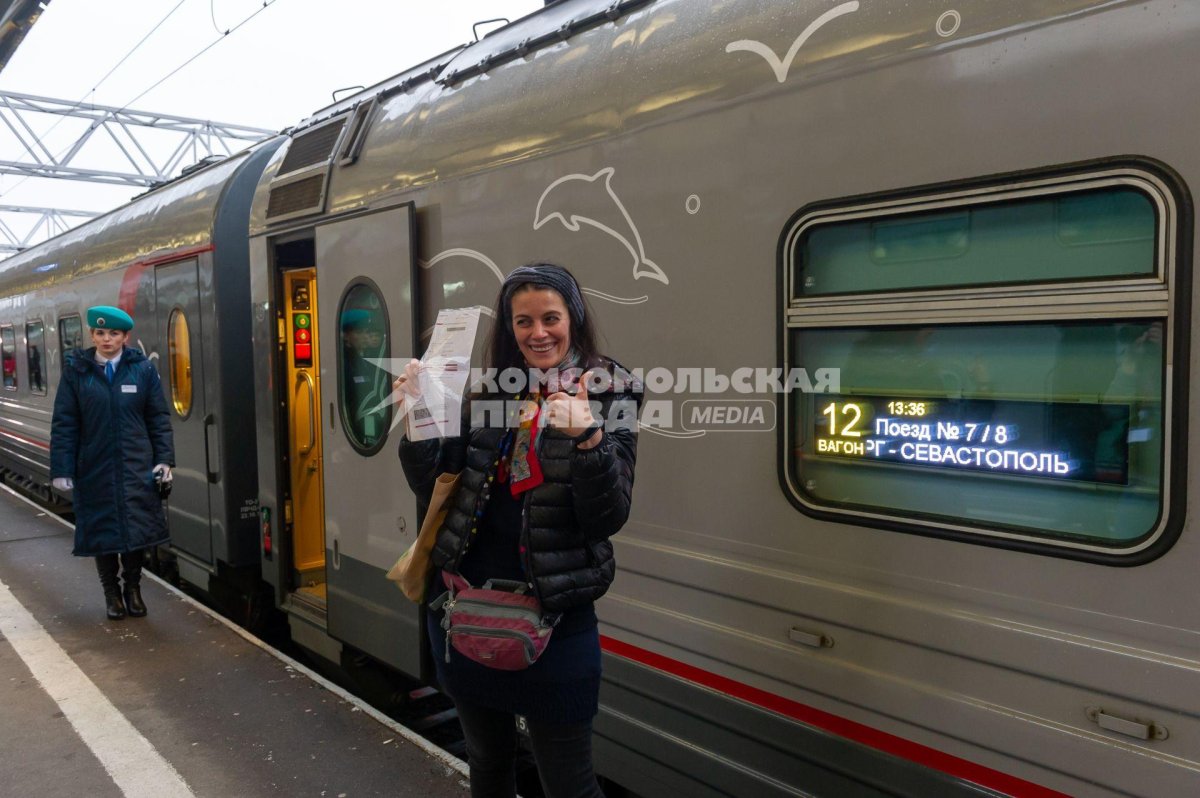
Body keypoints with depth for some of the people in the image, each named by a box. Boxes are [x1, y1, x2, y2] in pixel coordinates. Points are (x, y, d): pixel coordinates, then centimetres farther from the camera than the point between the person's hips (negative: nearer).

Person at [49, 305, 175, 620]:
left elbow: (159, 418, 3)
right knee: (101, 530, 8)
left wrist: (164, 459, -3)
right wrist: (61, 470, -5)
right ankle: (111, 592, 25)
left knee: (138, 528, 6)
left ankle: (132, 587, 25)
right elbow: (64, 424, -1)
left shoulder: (143, 369, 0)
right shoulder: (76, 370, -1)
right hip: (95, 469, 0)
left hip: (137, 466, 0)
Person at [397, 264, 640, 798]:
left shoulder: (608, 396, -8)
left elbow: (610, 517, -15)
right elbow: (434, 491, 4)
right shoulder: (486, 393, 3)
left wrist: (587, 439, -31)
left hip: (552, 613, -4)